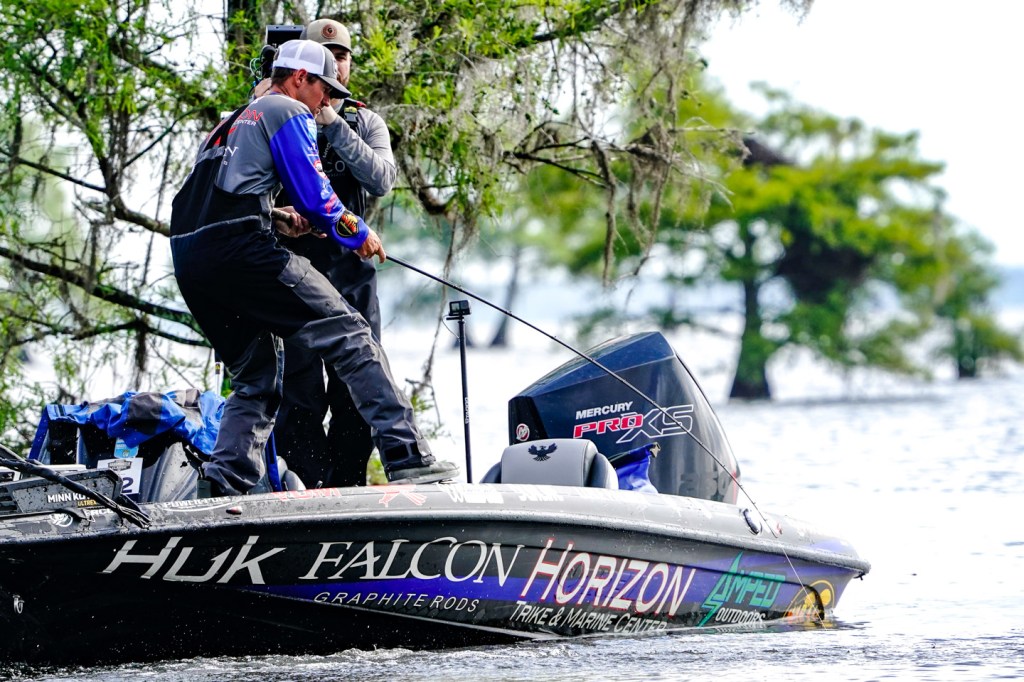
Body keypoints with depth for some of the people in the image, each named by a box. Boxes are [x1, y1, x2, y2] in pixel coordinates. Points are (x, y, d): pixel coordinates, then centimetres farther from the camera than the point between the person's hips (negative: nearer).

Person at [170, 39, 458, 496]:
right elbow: (313, 193, -3)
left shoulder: (234, 121, 32)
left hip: (188, 259, 9)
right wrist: (357, 233, 12)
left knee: (255, 379, 17)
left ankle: (223, 484, -2)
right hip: (239, 248, -9)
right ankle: (408, 460, -17)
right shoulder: (289, 112, 6)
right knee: (348, 336, -8)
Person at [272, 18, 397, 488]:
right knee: (301, 391, -6)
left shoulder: (365, 123, 13)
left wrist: (333, 124, -13)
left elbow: (381, 178, -7)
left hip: (351, 269, 2)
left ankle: (346, 492, 8)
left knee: (358, 388, 2)